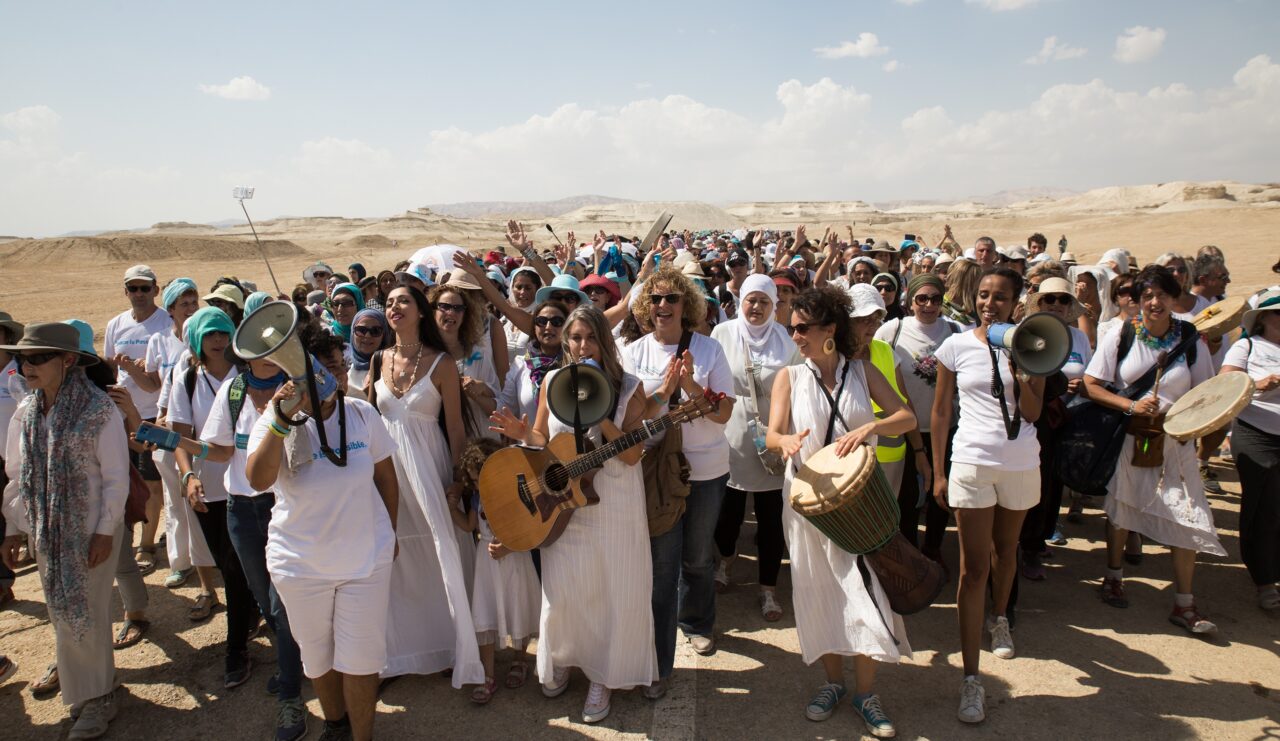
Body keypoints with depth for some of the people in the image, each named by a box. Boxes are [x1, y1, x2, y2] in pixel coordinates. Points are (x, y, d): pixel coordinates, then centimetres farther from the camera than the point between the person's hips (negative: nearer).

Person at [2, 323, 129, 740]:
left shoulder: (99, 410, -15)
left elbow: (116, 477, -13)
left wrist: (105, 531, -14)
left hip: (91, 531, -5)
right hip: (46, 532, 5)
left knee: (86, 615, 4)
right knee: (62, 614, 14)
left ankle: (95, 697, 22)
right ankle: (80, 679, 33)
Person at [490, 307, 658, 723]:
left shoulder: (627, 387, -6)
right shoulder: (552, 382, 1)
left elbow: (632, 455, -13)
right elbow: (543, 441, 10)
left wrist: (600, 416, -25)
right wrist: (522, 434, -12)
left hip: (615, 509, -2)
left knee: (616, 594, 5)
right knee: (561, 594, 6)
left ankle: (605, 677, 28)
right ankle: (561, 661, 35)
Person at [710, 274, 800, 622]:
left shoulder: (787, 341, -1)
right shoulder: (722, 333, 1)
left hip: (772, 437, -1)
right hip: (732, 434, 1)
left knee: (771, 517, 2)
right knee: (729, 509, 13)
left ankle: (769, 590, 17)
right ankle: (725, 561, 43)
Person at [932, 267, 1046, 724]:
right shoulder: (957, 346, -2)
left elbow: (1033, 413, 0)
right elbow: (940, 412, 3)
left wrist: (1021, 374, -17)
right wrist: (938, 472, 1)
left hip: (1020, 463, 2)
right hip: (972, 462, -2)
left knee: (1005, 548, 20)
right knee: (973, 567, -5)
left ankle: (999, 619, 49)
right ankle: (970, 679, -2)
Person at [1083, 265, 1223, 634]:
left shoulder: (1192, 343, -2)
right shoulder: (1120, 337, -6)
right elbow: (1091, 385, -7)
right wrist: (1131, 406, -19)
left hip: (1174, 440, 1)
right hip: (1127, 436, -1)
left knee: (1188, 518, -3)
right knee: (1120, 508, 13)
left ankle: (1184, 604, 10)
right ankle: (1113, 577, 36)